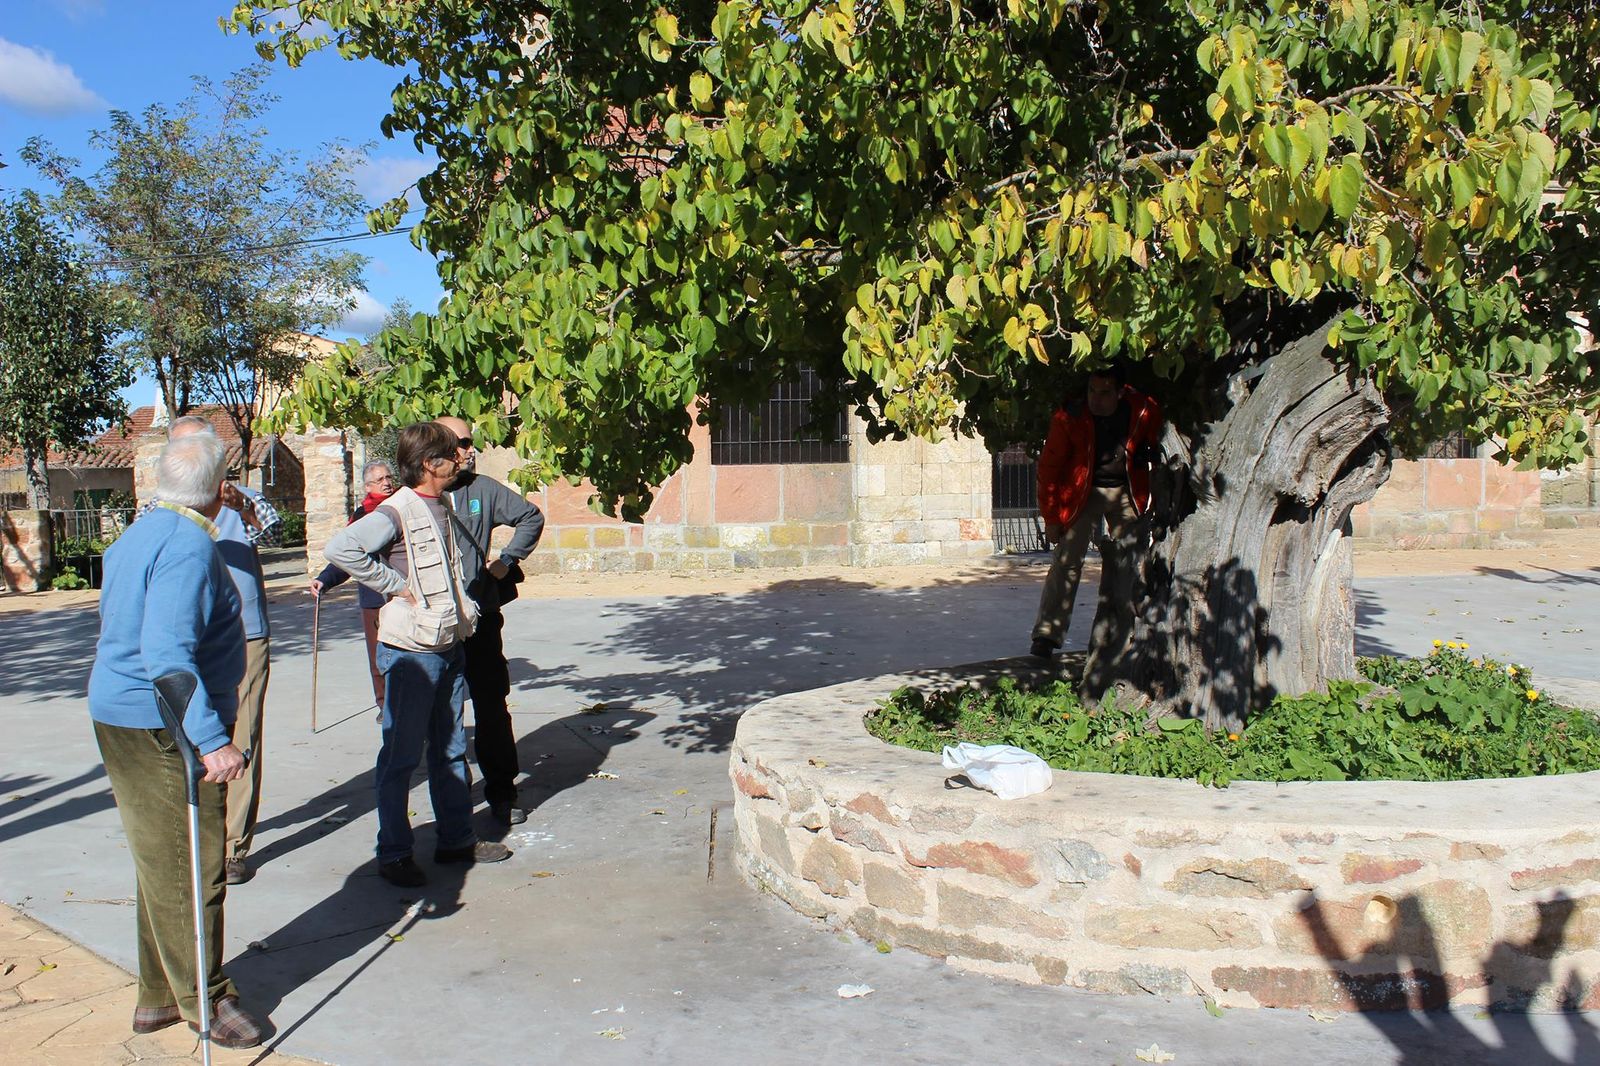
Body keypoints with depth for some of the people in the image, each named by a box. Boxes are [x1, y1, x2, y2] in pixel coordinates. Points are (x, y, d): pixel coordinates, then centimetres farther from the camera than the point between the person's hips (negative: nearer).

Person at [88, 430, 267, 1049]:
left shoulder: (136, 536, 12)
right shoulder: (189, 546, -20)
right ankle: (204, 999, 14)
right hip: (166, 731, -10)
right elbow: (167, 654, -30)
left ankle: (158, 997, 29)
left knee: (163, 869, 18)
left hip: (120, 717, 10)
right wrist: (212, 741, -32)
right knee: (192, 871, 2)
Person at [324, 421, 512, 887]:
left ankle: (455, 838, 27)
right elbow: (340, 548, -29)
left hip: (451, 644, 8)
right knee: (401, 755, 2)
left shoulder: (444, 506, 12)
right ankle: (393, 853, 11)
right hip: (411, 651, -8)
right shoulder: (397, 511, -15)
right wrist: (396, 584, -22)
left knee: (450, 750, 16)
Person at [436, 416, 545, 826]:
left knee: (492, 708, 5)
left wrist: (506, 561, 10)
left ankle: (502, 793, 15)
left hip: (480, 618, 2)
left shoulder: (483, 489, 5)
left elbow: (531, 517, 17)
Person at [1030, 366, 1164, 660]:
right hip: (1083, 491, -2)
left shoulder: (1145, 410, -16)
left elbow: (1154, 443, 8)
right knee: (1067, 560, -13)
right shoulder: (1069, 416, -20)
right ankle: (1046, 636, -13)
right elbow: (1049, 467, -12)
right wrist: (1051, 517, -11)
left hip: (1127, 492, 3)